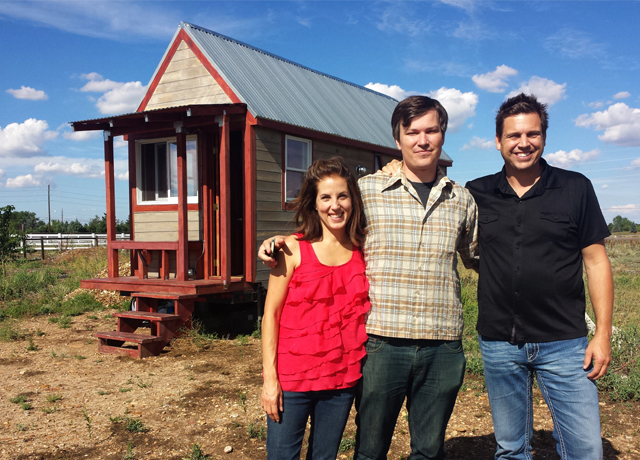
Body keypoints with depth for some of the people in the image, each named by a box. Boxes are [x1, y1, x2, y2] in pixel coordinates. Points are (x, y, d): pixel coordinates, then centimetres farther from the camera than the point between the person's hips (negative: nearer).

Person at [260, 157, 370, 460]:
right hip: (292, 377, -3)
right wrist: (269, 378, -10)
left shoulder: (363, 250, 2)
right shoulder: (294, 249, -6)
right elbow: (270, 313, -6)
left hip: (342, 379, 3)